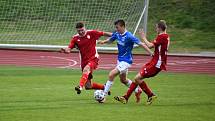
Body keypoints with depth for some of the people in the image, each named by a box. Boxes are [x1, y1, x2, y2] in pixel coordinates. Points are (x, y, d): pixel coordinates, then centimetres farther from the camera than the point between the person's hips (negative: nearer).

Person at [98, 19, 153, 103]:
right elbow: (110, 40, 16)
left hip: (126, 61, -9)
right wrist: (104, 42, -7)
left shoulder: (129, 36, -23)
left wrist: (151, 54, -25)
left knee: (111, 75, -18)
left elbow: (141, 44, -21)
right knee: (123, 80, 21)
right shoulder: (116, 34, -2)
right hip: (120, 59, 9)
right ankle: (137, 91, 40)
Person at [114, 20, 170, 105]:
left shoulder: (162, 36, -15)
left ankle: (151, 95, -3)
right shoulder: (166, 36, 15)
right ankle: (126, 97, 11)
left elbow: (150, 46, -21)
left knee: (138, 78, -13)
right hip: (154, 62, 10)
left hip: (156, 63, -10)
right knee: (138, 78, 9)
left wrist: (143, 37, -8)